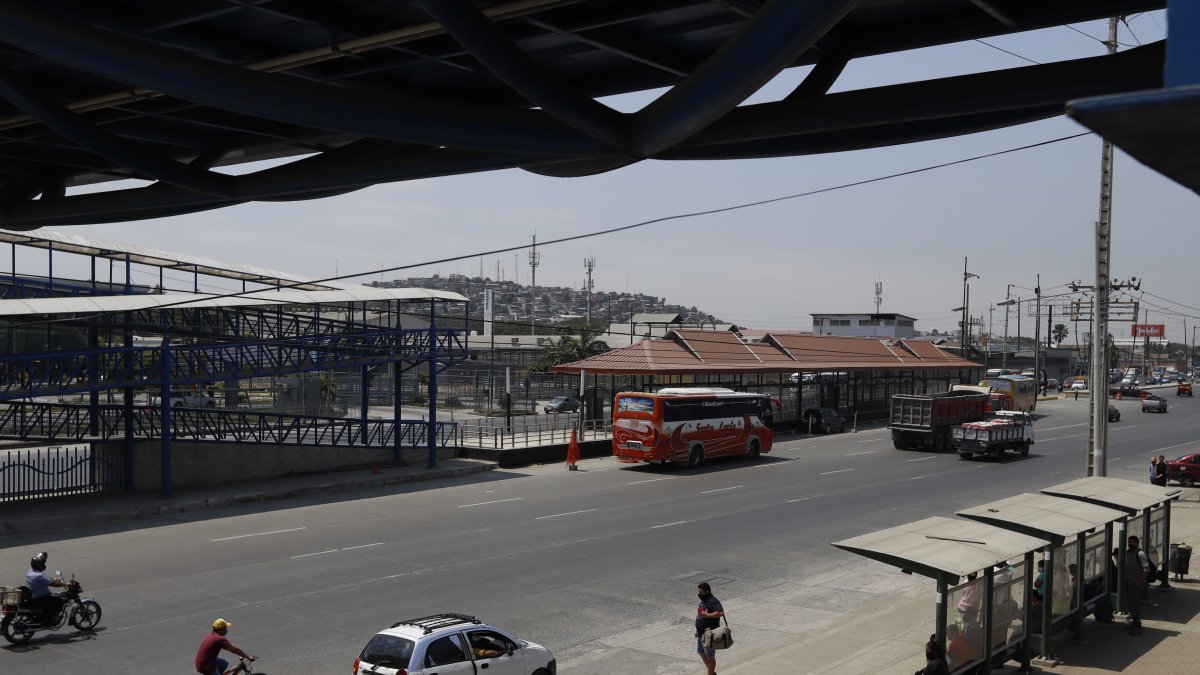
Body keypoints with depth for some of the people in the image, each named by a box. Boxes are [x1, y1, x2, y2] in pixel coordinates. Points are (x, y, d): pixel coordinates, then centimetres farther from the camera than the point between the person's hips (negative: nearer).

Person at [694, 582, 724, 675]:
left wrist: (707, 615, -33)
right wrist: (697, 630, 19)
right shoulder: (703, 601, 10)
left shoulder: (713, 601, -20)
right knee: (701, 653, 22)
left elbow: (720, 613, -36)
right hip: (701, 633, 10)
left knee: (710, 657, 4)